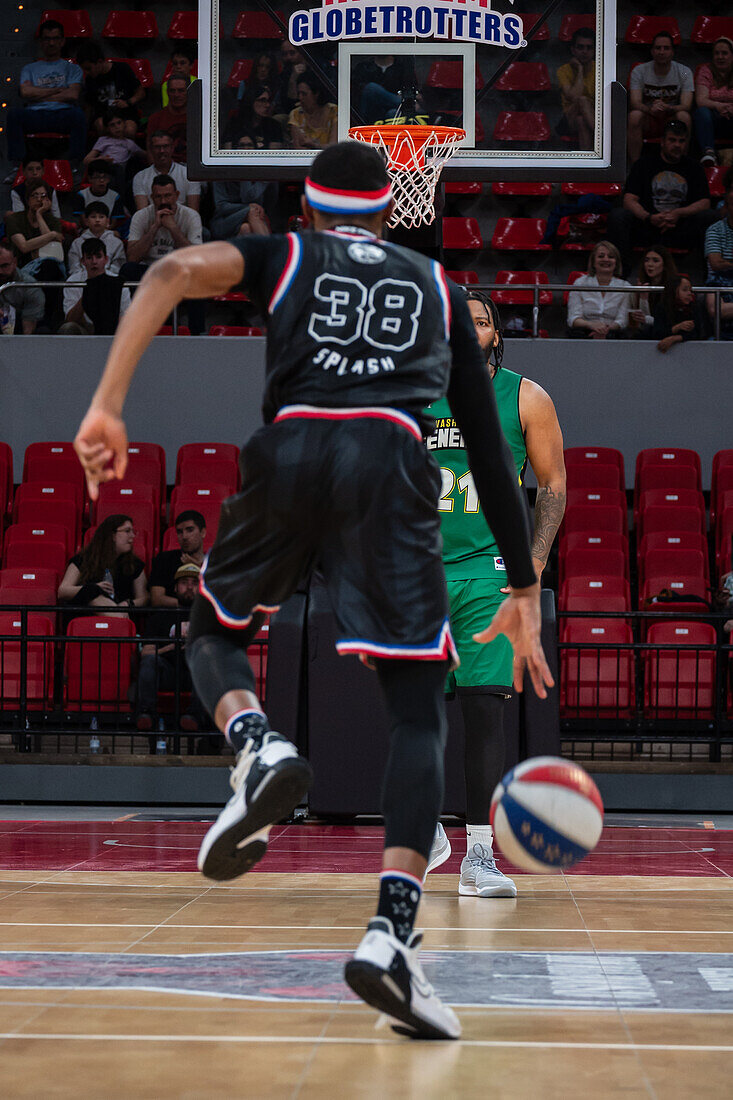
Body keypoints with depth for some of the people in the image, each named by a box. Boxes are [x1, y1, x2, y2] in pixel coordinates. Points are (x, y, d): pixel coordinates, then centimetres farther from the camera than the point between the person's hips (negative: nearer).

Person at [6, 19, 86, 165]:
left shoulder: (72, 68, 21)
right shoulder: (29, 69, 24)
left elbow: (73, 95, 2)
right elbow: (25, 92, 4)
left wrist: (39, 96, 4)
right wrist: (58, 90, 3)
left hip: (62, 114, -1)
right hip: (35, 115, 1)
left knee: (78, 114, -37)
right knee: (14, 113, -32)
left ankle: (76, 162, -40)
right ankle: (16, 162, -36)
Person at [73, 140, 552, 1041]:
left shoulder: (283, 255, 25)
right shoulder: (436, 287, 30)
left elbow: (175, 272, 2)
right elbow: (489, 449, 25)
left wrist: (106, 408, -5)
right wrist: (524, 592, 28)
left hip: (290, 453, 0)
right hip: (392, 462, 0)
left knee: (213, 632, 25)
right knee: (419, 710, 1)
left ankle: (257, 747, -9)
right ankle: (391, 931, -19)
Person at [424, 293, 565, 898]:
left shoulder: (525, 398, 3)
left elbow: (553, 484, 7)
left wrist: (535, 564, -3)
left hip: (491, 573, -2)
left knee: (484, 707, -9)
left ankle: (480, 854, -5)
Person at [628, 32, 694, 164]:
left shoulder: (684, 72, -5)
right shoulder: (639, 71, -5)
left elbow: (686, 106, -15)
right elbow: (635, 103, -16)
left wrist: (667, 108, -39)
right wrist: (650, 109, -41)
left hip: (671, 119, 0)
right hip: (647, 121, 0)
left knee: (684, 116, -31)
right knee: (634, 115, -32)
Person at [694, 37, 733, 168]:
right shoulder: (706, 71, 6)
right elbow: (701, 100, -9)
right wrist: (718, 106, -31)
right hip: (711, 120, 0)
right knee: (702, 111, -33)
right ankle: (708, 152, -43)